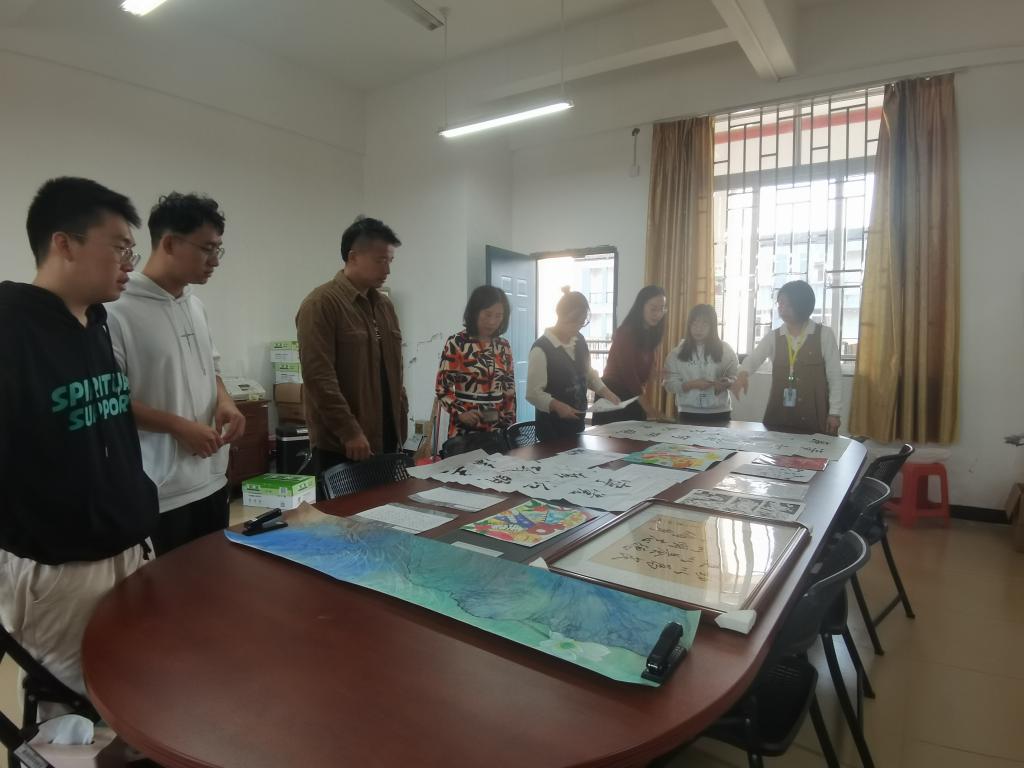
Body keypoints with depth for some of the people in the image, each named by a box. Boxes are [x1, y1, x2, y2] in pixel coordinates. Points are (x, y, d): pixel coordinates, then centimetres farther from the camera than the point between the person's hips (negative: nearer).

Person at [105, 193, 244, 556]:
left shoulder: (195, 305, 9)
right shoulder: (117, 311, -17)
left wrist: (224, 401, -1)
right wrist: (178, 426, -19)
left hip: (211, 481, 8)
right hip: (159, 496, -7)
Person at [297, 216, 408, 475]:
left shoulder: (384, 305, 13)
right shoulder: (321, 304, -11)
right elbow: (318, 377, -17)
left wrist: (401, 421, 12)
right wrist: (349, 432, -19)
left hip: (386, 440, 7)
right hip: (341, 446, -7)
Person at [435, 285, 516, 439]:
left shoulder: (504, 346, 6)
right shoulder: (456, 343, -7)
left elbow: (510, 390, 10)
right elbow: (442, 387, -5)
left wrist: (511, 426, 6)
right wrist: (460, 413, -19)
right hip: (465, 429, -4)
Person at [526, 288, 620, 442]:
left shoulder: (580, 341, 4)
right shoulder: (541, 349, -18)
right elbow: (533, 393, -20)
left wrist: (604, 391, 2)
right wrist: (556, 405, -35)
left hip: (577, 422, 7)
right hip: (553, 427, -7)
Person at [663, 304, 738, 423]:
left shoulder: (724, 349, 3)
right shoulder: (678, 352, 0)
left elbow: (737, 376, 5)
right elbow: (670, 384, -3)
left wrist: (727, 382, -17)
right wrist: (692, 384, -18)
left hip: (719, 412, 1)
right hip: (688, 413, -1)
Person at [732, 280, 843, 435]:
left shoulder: (824, 334, 1)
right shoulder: (773, 337, 7)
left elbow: (835, 375, 1)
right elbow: (753, 359, -6)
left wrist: (834, 412, -3)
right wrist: (742, 373, -30)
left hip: (814, 416, -2)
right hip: (778, 415, 2)